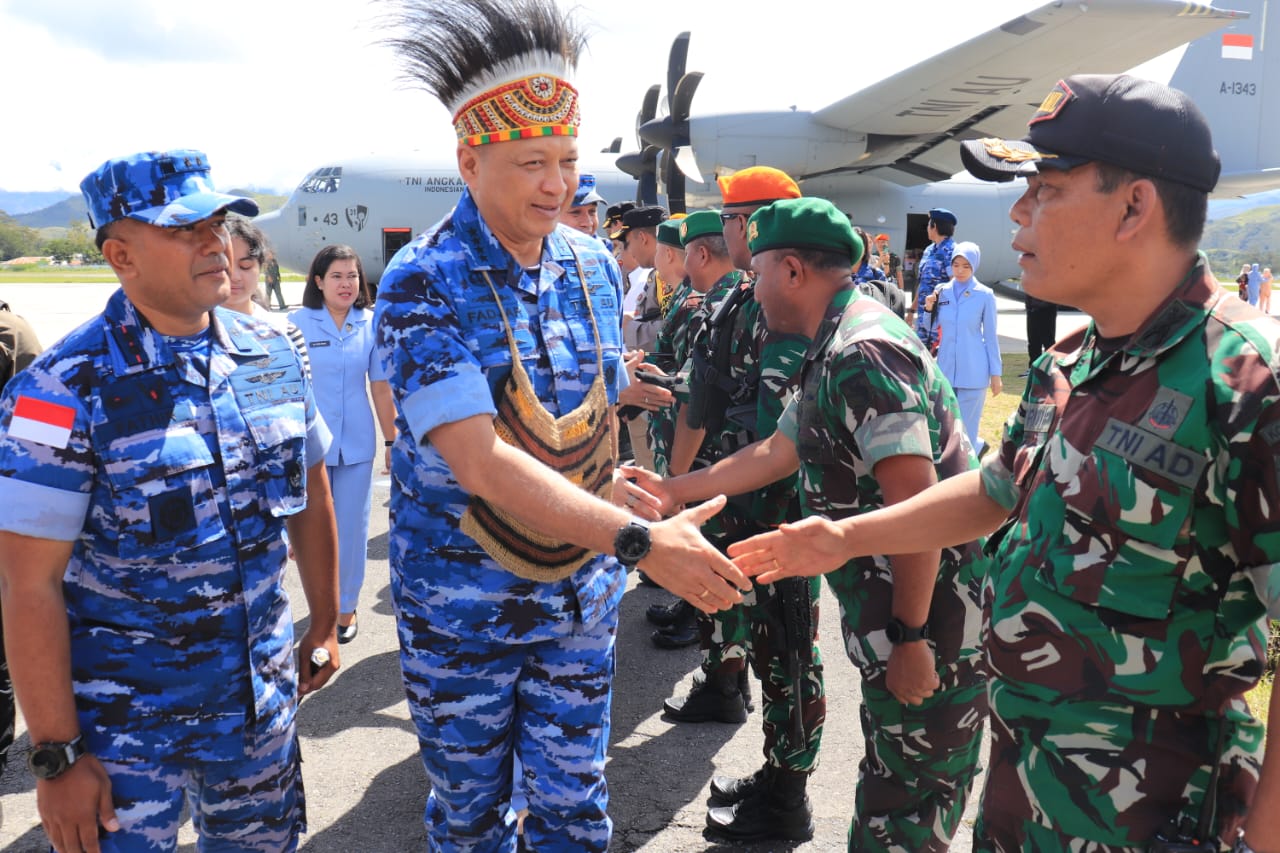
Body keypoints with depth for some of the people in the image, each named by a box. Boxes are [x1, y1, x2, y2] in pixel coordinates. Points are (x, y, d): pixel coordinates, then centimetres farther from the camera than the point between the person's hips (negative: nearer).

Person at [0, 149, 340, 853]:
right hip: (124, 721, -4)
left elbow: (310, 494, 10)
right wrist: (56, 758, -14)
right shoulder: (64, 391, -17)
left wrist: (325, 623, 13)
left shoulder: (273, 355, -1)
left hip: (261, 696, 5)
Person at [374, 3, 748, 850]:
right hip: (462, 603, -3)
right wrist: (640, 541, -35)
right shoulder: (422, 285, -19)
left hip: (580, 593, 4)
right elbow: (483, 465, -29)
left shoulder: (596, 266, -3)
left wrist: (607, 561, 5)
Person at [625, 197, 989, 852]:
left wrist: (911, 638, -23)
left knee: (907, 800, 5)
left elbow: (916, 501, -26)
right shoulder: (834, 350, 14)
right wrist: (672, 491, 21)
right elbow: (775, 453, 21)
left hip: (931, 620, -10)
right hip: (892, 614, 10)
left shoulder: (862, 353, -21)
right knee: (890, 776, 23)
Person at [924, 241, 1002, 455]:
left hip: (973, 371, -4)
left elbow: (991, 336, -1)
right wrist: (929, 309, -5)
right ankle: (978, 447, 36)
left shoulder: (985, 295, -5)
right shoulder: (941, 292, 5)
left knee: (964, 430, -2)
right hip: (946, 368, 4)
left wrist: (996, 373, -2)